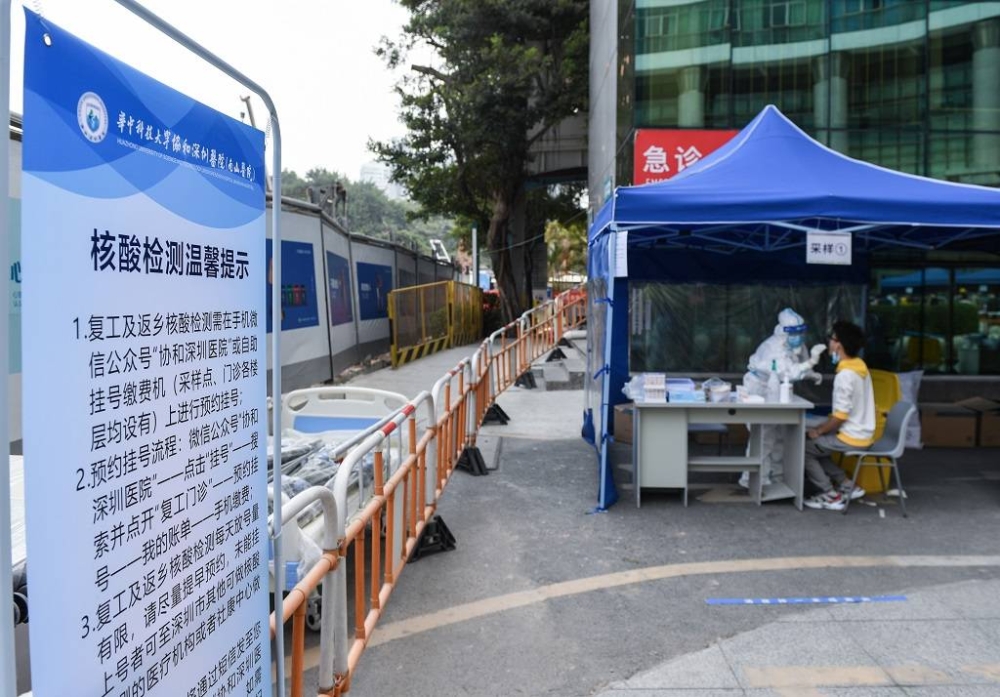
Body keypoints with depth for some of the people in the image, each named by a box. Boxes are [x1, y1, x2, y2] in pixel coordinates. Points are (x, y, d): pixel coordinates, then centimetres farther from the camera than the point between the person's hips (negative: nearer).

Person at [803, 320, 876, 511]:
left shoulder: (845, 375, -24)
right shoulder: (859, 366, 5)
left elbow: (840, 417, -23)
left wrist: (818, 431, -8)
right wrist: (822, 427, 14)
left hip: (852, 438, -9)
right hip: (861, 432, 9)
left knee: (803, 447, 0)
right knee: (814, 445, 19)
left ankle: (830, 495, 5)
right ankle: (847, 485, 17)